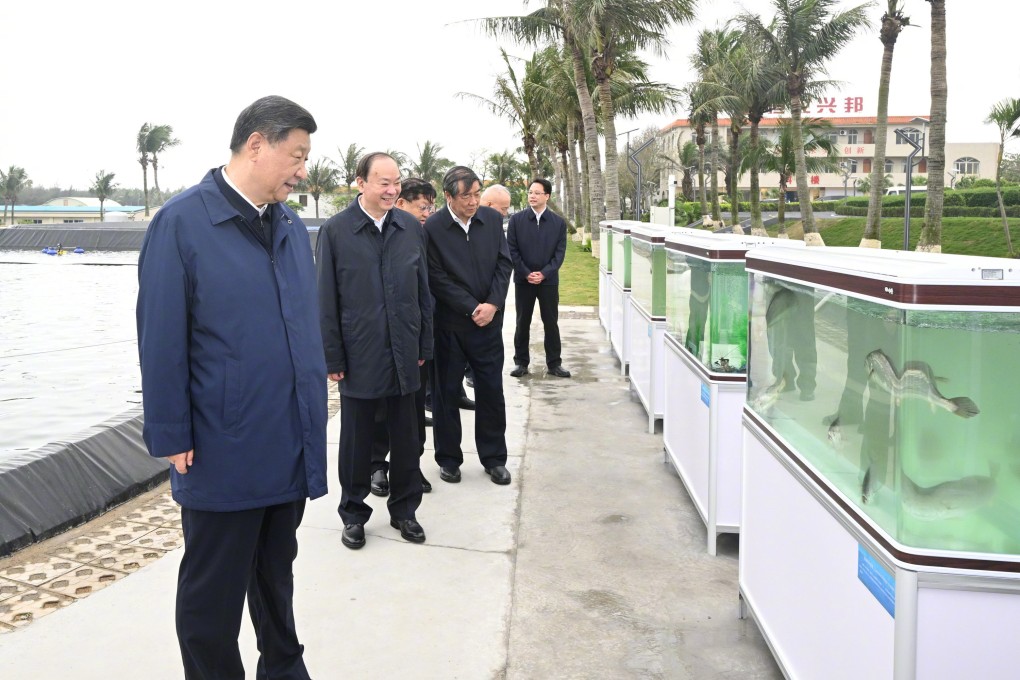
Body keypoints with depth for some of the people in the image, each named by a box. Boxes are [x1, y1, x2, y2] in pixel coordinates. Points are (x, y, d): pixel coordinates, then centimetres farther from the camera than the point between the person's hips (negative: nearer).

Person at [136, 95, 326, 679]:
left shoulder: (293, 226, 6)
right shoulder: (182, 223, -12)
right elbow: (162, 342, -13)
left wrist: (315, 409, 8)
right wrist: (172, 438, -12)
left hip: (291, 448, 6)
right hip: (223, 453, -6)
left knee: (278, 575, 23)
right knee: (213, 593, 12)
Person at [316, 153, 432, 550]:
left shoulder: (411, 228, 3)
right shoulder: (335, 231, -6)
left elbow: (423, 291, 8)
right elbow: (326, 300, -5)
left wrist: (424, 345, 7)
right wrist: (332, 357, -7)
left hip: (403, 353, 3)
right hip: (358, 354, -3)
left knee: (405, 437, 12)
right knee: (356, 439, 10)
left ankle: (404, 510, 29)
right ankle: (354, 514, 27)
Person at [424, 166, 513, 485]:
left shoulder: (492, 219, 2)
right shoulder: (432, 228, -11)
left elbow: (504, 263, 2)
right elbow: (437, 279, -12)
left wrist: (493, 305, -10)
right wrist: (472, 309, -14)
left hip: (489, 321, 3)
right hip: (449, 324, -3)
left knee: (491, 391, 8)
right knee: (446, 393, 8)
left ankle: (494, 457, 23)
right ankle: (449, 459, 23)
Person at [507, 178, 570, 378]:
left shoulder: (559, 222, 0)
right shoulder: (517, 219, 0)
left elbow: (560, 252, -2)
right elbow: (512, 250, -3)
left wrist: (544, 273, -13)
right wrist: (526, 273, -11)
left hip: (549, 280, 0)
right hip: (523, 279, 0)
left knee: (551, 323, 5)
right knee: (522, 323, 7)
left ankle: (554, 363, 14)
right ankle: (521, 362, 16)